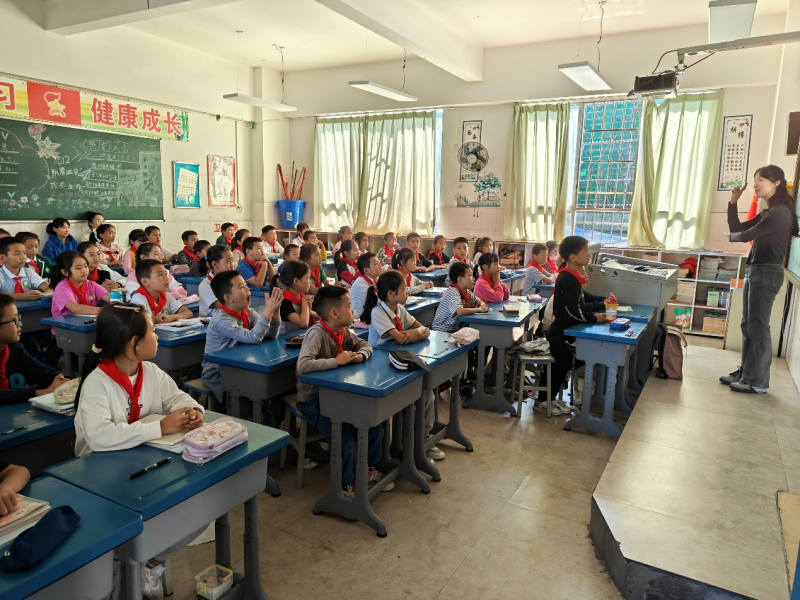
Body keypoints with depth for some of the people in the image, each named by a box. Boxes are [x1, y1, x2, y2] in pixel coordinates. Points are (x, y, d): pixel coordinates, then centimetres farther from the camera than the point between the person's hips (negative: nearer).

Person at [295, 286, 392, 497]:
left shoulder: (343, 331, -1)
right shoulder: (317, 333, -25)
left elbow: (365, 344, 15)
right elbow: (303, 366, -40)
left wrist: (360, 355, -8)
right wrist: (337, 361, -30)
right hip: (313, 400, -8)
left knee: (374, 425, 2)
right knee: (346, 441, -19)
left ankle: (369, 470, 26)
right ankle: (344, 486, 9)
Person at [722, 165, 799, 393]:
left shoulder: (781, 212, -15)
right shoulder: (766, 213, 15)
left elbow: (746, 235, -14)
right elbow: (737, 228, 14)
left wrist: (731, 236, 8)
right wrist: (733, 202, 6)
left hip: (767, 273, -10)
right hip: (754, 271, 10)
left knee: (758, 327, -4)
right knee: (747, 325, 13)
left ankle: (757, 382, 4)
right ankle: (744, 372, 23)